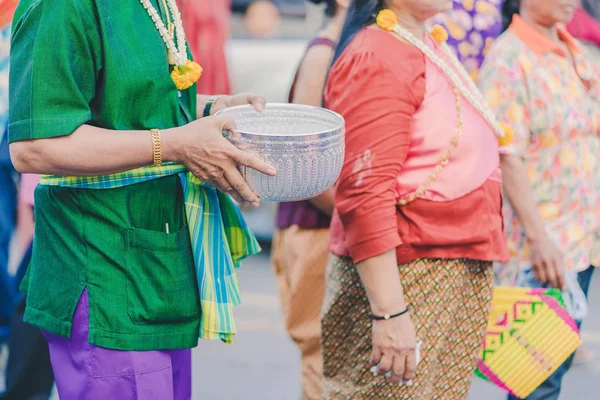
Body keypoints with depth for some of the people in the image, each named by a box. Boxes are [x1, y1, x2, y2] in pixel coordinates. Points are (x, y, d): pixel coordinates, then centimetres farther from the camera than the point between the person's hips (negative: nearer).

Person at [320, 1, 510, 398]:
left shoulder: (432, 47, 14)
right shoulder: (376, 57, -15)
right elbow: (366, 196, -22)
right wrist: (389, 312, -26)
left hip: (465, 276, 9)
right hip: (401, 279, -9)